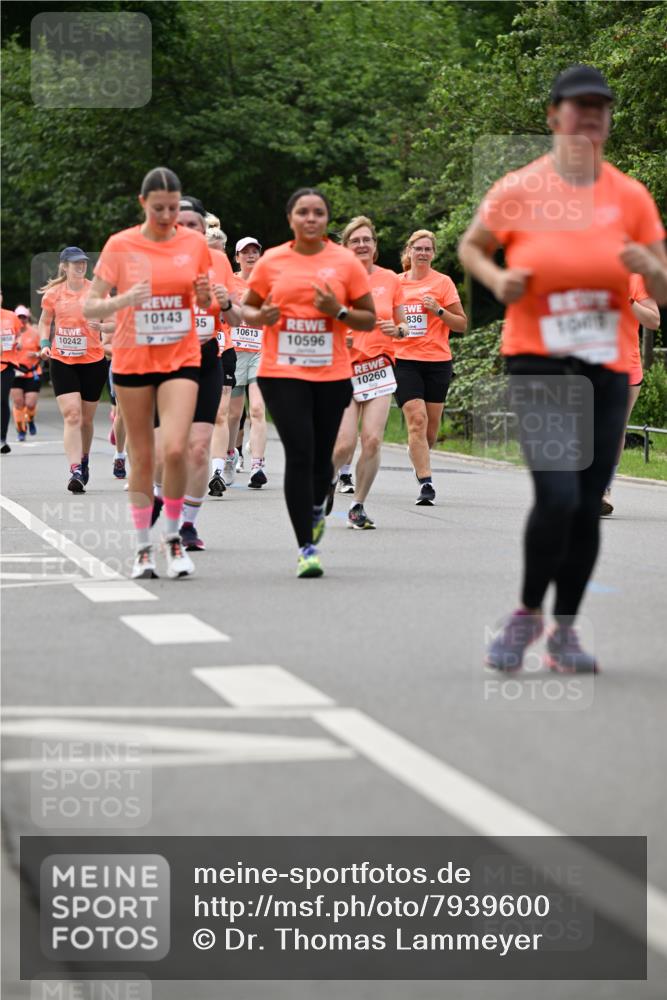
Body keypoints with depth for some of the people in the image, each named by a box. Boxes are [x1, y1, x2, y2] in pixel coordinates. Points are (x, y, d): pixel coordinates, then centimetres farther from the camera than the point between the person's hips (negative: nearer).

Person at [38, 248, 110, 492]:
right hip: (61, 361, -1)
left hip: (93, 361, 1)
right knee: (71, 415, -15)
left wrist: (101, 326, -20)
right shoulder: (53, 294, 1)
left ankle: (84, 461, 35)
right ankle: (76, 471, -20)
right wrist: (44, 344, -1)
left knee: (86, 418, 10)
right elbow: (45, 322, 15)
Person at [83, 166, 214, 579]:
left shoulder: (195, 243, 1)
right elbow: (90, 306, -3)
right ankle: (144, 547, 16)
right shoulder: (120, 245, -4)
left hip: (181, 359, 0)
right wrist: (123, 300, -23)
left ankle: (174, 537, 3)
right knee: (143, 457, 4)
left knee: (175, 449, -16)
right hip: (132, 360, 0)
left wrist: (206, 295, -9)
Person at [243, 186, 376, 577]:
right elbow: (248, 307, 14)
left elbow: (369, 319, 6)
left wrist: (338, 311, -13)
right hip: (282, 372, -1)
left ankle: (316, 509, 43)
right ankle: (307, 549, -7)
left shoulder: (346, 262, 2)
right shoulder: (271, 262, 4)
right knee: (299, 454, -11)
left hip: (332, 374, 1)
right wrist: (260, 317, -9)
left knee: (321, 456, 7)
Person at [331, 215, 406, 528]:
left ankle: (358, 505, 7)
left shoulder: (390, 280, 6)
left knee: (372, 441, -9)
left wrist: (397, 330, -7)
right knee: (345, 444, -11)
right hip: (344, 370, -2)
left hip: (379, 369, 2)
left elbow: (403, 326, 15)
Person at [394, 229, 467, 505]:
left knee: (432, 424, 6)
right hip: (404, 360, 0)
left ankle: (420, 462, 36)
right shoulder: (396, 282, 9)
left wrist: (438, 310, -14)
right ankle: (425, 484, -18)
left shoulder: (443, 282, 2)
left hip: (438, 361, 0)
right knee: (417, 420, -15)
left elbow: (462, 324, 1)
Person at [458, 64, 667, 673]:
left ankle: (564, 632, 19)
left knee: (588, 507, 4)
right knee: (558, 496, -16)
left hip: (607, 369, 3)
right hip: (538, 362, -3)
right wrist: (497, 280, -6)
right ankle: (527, 614, 7)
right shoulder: (518, 191, -3)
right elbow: (471, 246, 14)